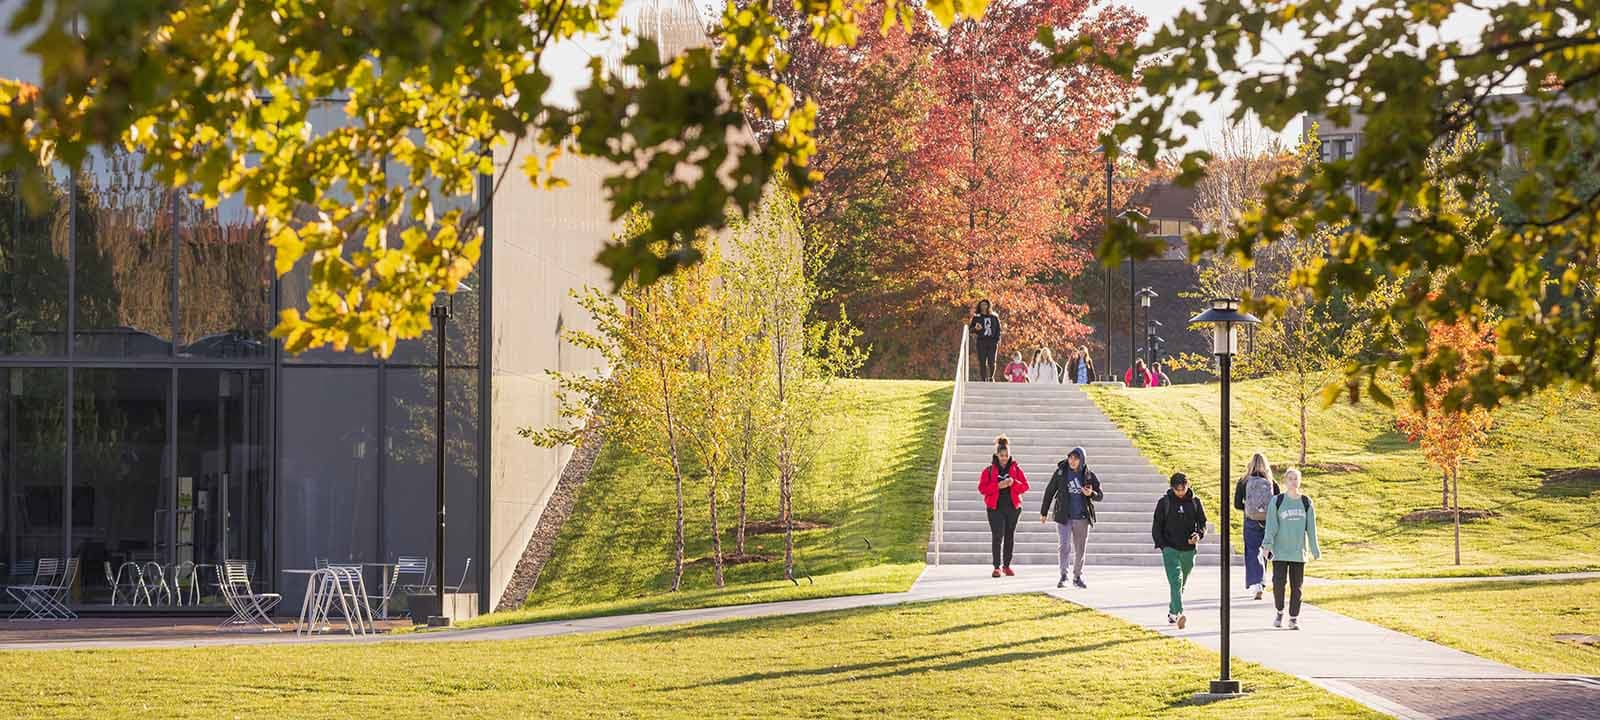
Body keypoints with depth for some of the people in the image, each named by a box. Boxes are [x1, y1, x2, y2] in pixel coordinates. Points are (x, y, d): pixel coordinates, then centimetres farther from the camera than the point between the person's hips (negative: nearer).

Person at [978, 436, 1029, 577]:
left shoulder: (1016, 469, 7)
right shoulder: (989, 470, 1)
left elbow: (1025, 486, 4)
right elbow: (982, 488, -4)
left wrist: (1014, 483, -15)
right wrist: (998, 486, -17)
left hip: (1013, 507, 2)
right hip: (996, 508, -2)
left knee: (1010, 536, 8)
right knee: (997, 536, -9)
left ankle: (1007, 565, 19)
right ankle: (997, 567, -4)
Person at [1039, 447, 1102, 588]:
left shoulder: (1089, 476, 0)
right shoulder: (1060, 473, -2)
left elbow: (1100, 496, 5)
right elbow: (1049, 492, 6)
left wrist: (1091, 494, -19)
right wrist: (1044, 512, 10)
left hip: (1082, 518, 2)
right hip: (1063, 517, -2)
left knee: (1079, 550, 11)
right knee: (1064, 546, -16)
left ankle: (1077, 577, 25)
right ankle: (1063, 576, -18)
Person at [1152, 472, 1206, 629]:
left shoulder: (1195, 502, 4)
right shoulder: (1164, 502, -1)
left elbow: (1202, 523, 10)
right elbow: (1156, 526, 3)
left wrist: (1199, 534, -12)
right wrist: (1161, 544, -8)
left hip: (1189, 550, 3)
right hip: (1170, 549, -3)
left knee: (1181, 584, 16)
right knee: (1175, 581, -18)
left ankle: (1172, 611, 34)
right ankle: (1178, 613, -29)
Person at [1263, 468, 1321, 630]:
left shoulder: (1306, 503, 6)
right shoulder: (1277, 501, 1)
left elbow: (1311, 528, 9)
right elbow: (1271, 525, -3)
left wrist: (1314, 549, 9)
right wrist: (1267, 544, -12)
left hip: (1299, 552, 2)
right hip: (1280, 551, -2)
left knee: (1296, 586, 2)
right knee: (1279, 583, -7)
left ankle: (1294, 618, 10)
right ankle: (1280, 613, 15)